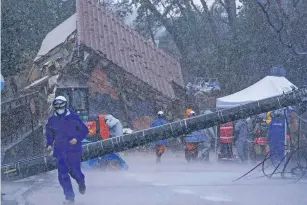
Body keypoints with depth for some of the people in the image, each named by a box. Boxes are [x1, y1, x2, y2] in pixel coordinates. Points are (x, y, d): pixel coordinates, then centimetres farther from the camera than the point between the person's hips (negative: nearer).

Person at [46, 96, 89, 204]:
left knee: (75, 171, 3)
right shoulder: (52, 120, 3)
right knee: (63, 174, -8)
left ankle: (81, 183, 40)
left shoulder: (73, 118, -6)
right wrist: (49, 144, 6)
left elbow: (85, 130, 1)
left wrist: (77, 139, -13)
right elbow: (49, 133, 20)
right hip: (60, 151, 2)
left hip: (73, 150, -2)